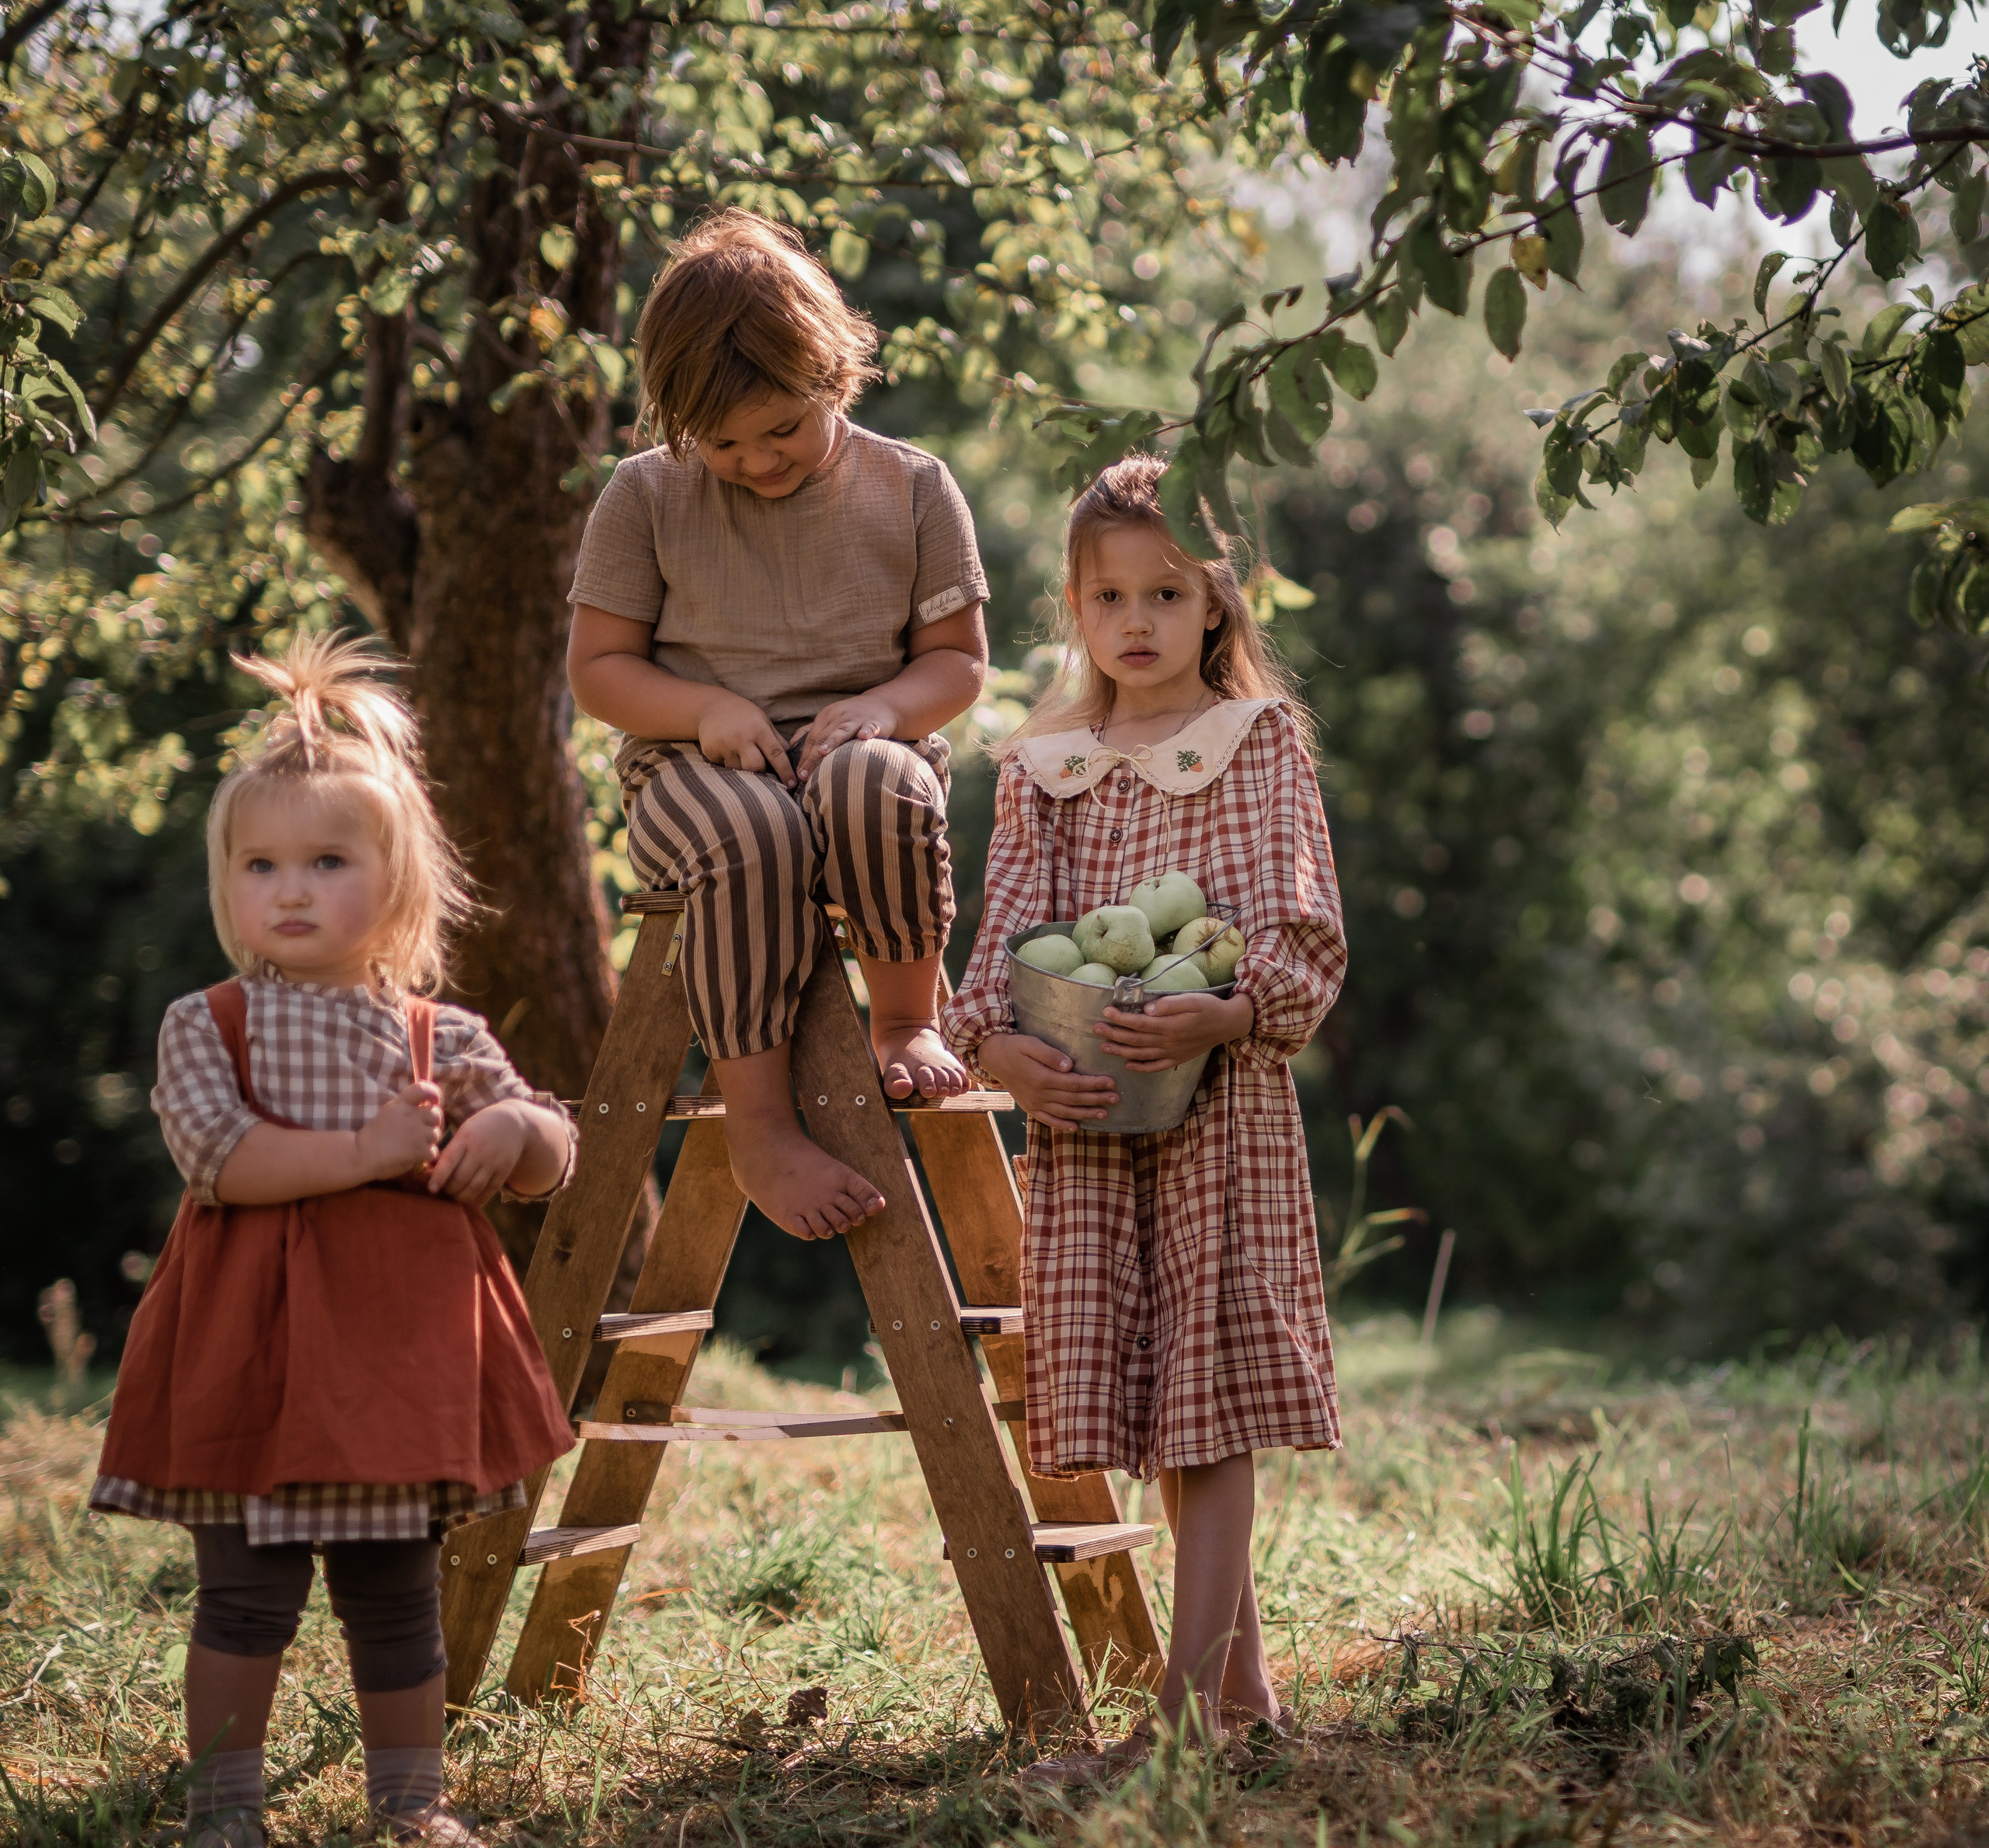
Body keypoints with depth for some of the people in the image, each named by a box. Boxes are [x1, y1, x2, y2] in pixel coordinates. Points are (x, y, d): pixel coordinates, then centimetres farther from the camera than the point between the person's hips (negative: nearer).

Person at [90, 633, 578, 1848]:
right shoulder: (204, 1027, -1)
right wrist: (367, 1153, -20)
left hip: (399, 1347, 2)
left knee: (397, 1596, 12)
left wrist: (513, 1129, -16)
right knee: (247, 1594, 1)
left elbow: (553, 1159, 7)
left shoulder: (442, 1040, 6)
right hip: (253, 1348, -2)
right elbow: (220, 1158, -15)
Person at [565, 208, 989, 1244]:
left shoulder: (910, 489, 6)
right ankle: (759, 1128, -36)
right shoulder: (645, 497, 3)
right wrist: (707, 710, -14)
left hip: (858, 747, 1)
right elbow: (598, 667, 5)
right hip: (693, 767, -1)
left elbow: (957, 660, 9)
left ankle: (909, 1021, -16)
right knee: (753, 836, -38)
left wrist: (884, 706, -14)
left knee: (878, 783, -38)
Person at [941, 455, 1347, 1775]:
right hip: (1084, 1109, 4)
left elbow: (1296, 922, -4)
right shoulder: (1045, 770, 14)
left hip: (1221, 1088, -4)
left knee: (1208, 1385, -7)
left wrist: (1225, 1012, -23)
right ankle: (1242, 1676, 18)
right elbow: (1010, 925, 8)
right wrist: (994, 1040, -12)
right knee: (1142, 1400, 5)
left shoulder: (1257, 740, 3)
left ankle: (1186, 1696, -8)